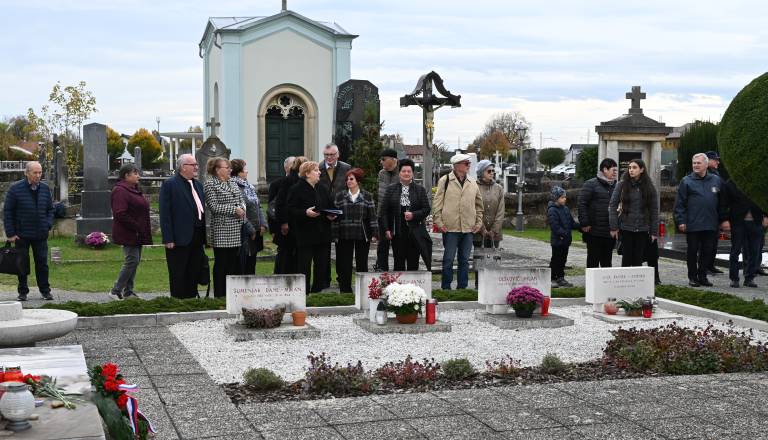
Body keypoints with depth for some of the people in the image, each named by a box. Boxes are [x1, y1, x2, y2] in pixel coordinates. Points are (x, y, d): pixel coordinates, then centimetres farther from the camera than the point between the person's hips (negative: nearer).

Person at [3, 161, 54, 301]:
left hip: (41, 235, 3)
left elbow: (50, 209, 15)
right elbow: (7, 212, -4)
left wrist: (48, 225, 0)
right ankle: (23, 292, 15)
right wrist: (10, 233, -8)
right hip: (21, 235, -3)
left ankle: (45, 291, 14)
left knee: (42, 263, 6)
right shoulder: (15, 189, -7)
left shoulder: (45, 188, 5)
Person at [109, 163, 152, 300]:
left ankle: (128, 291, 16)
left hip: (138, 234, 10)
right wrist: (136, 227, -20)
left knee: (135, 261, 10)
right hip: (128, 234, -10)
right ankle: (116, 290, -4)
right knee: (132, 260, -11)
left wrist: (144, 230, 14)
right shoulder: (120, 191, -14)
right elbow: (120, 214, -21)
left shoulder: (135, 190, 17)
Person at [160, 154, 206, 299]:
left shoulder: (198, 184, 16)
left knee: (194, 274, 13)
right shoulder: (170, 185, -7)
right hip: (180, 238, -7)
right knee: (178, 276, 0)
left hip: (197, 238, 7)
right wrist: (168, 239, -17)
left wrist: (205, 236, 11)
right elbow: (165, 214, -12)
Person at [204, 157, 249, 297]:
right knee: (221, 264, -1)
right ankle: (219, 296, 6)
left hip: (236, 232, 7)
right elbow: (213, 206, -14)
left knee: (235, 262, 9)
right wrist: (234, 209, -16)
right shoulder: (210, 184, -6)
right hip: (221, 232, -7)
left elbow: (241, 200, 20)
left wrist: (242, 208, -2)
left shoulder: (233, 183, 15)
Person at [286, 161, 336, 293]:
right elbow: (290, 209, -10)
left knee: (322, 263, 8)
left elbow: (328, 207, 23)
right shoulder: (296, 189, -6)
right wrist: (305, 213, -23)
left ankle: (318, 290, 19)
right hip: (305, 234, -7)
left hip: (322, 234, 7)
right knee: (304, 266, -3)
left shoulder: (322, 189, 15)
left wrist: (331, 215, 2)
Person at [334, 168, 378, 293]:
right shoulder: (340, 196, 6)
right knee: (345, 265, 2)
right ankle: (345, 291, 9)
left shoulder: (367, 197, 3)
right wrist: (335, 234, 0)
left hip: (362, 236, -1)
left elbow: (372, 216, 2)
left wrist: (374, 233, -4)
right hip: (345, 236, 1)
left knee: (362, 264, 6)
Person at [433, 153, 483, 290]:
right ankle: (446, 289, 7)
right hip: (450, 227, -4)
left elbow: (479, 205, 20)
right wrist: (439, 222, -7)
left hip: (468, 228, 4)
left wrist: (479, 223, 12)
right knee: (448, 259, -1)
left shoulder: (473, 184, 12)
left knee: (465, 260, 9)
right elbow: (437, 203, -2)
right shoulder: (445, 181, -1)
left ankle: (462, 288, 16)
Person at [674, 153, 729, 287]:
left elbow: (722, 202, 13)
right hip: (692, 225, -3)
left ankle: (702, 276, 18)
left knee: (707, 251, 7)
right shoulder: (686, 181, -1)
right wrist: (681, 221, -10)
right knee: (692, 251, 4)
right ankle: (692, 277, 13)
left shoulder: (716, 180, 8)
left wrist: (724, 219, 8)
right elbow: (679, 204, -3)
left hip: (710, 225, 3)